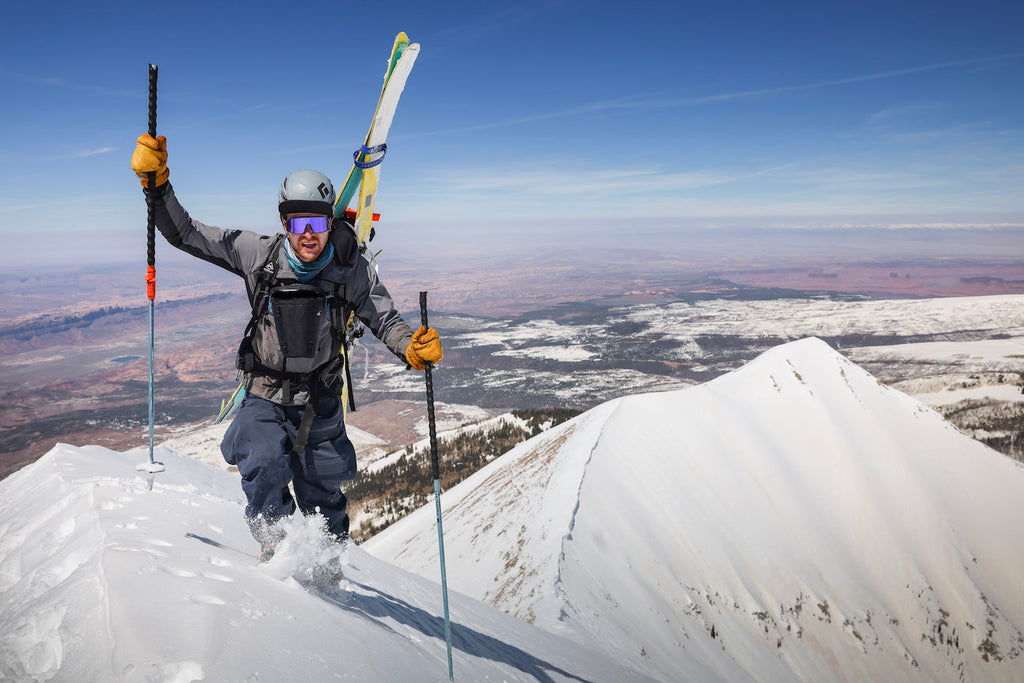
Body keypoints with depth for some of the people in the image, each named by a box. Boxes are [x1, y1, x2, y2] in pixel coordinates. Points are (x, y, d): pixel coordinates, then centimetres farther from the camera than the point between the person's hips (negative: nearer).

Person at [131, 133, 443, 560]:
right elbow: (185, 234, -10)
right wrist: (157, 185, -24)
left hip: (321, 403, 1)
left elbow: (384, 319, -6)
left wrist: (414, 347, -26)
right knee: (264, 465, -26)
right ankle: (275, 547, 4)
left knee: (324, 495, 14)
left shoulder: (352, 270, -14)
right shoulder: (259, 254, -15)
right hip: (265, 396, -1)